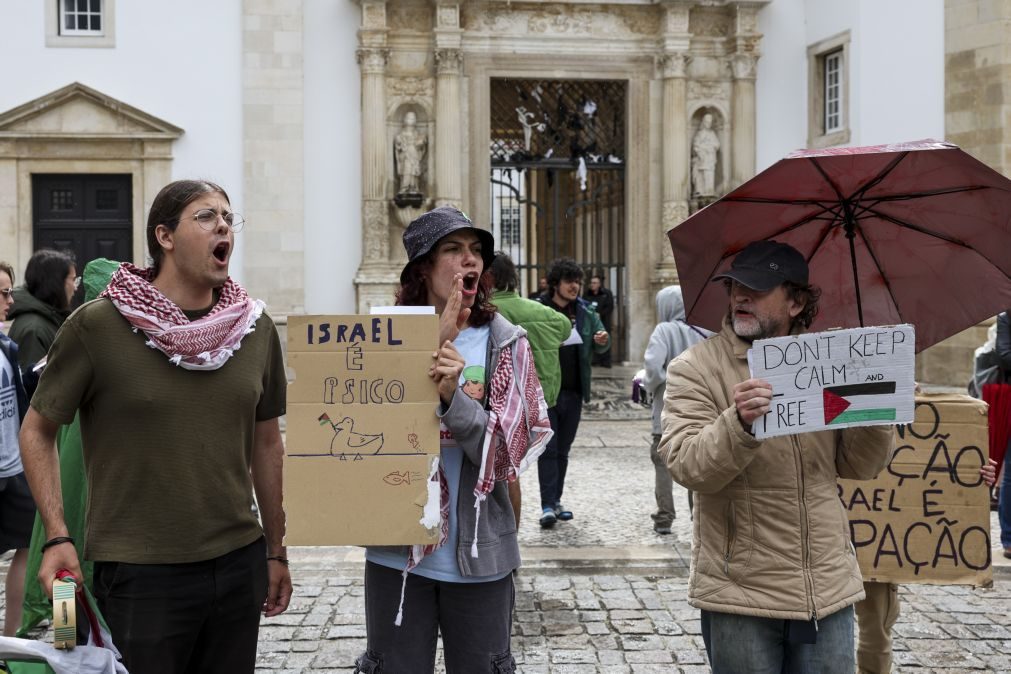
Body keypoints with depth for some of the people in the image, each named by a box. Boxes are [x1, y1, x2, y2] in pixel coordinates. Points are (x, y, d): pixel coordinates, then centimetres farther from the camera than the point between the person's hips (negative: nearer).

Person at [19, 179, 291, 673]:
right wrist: (57, 537, -10)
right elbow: (37, 431, 1)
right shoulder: (96, 326, -8)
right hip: (140, 576, -4)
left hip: (240, 564, 4)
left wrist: (276, 552, 13)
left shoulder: (255, 327, 3)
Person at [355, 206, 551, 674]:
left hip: (479, 554, 0)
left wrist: (453, 397, -25)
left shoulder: (506, 345, -1)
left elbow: (510, 452, -8)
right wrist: (433, 349, -18)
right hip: (396, 554, 0)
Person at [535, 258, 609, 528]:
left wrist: (603, 341, -8)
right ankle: (547, 505, -6)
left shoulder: (585, 311, 8)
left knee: (563, 450, 13)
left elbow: (600, 343, 15)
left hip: (574, 391, 5)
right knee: (548, 449, -5)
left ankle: (556, 500, 22)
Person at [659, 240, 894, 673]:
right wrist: (739, 424, -35)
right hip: (740, 596, -3)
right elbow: (687, 466, -18)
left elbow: (859, 467, 7)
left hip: (829, 589, 4)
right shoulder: (695, 369, -5)